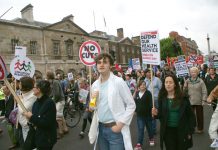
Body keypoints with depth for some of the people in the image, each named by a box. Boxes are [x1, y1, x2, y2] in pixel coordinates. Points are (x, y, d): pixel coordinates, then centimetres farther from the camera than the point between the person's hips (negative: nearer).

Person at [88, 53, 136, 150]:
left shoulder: (118, 82, -11)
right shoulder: (95, 85, 5)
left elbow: (131, 105, -8)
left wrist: (120, 124, -12)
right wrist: (92, 100, -7)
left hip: (115, 128, -5)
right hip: (100, 128, 5)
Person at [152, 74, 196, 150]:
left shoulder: (183, 98, -8)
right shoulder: (162, 98, -3)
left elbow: (190, 115, -3)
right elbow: (161, 116, 6)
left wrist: (190, 131, -5)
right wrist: (156, 114, -16)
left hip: (181, 131, -1)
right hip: (168, 131, 1)